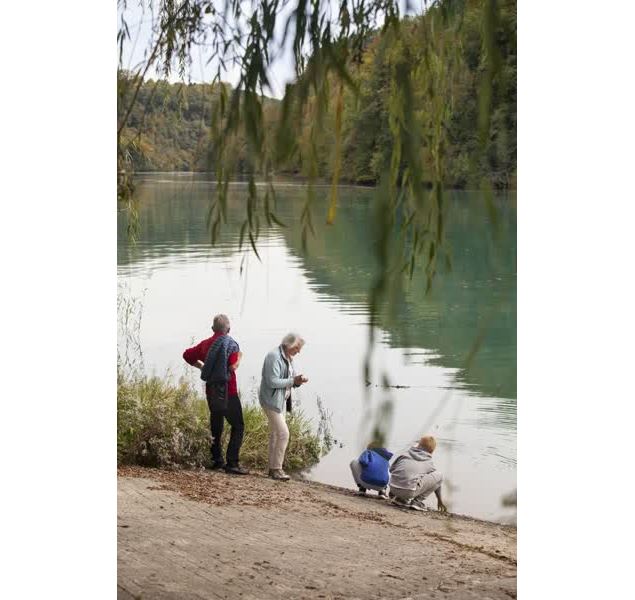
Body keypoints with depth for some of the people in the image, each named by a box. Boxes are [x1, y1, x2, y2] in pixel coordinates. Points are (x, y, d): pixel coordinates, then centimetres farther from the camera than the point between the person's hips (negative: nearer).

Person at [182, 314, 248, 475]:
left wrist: (201, 366, 23)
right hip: (227, 392, -7)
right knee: (238, 426, -1)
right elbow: (232, 367, -22)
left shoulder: (206, 344, 8)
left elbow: (187, 355, 18)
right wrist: (239, 357, -4)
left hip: (210, 390, 7)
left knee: (216, 425, 18)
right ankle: (232, 464, -9)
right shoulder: (230, 343, -11)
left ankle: (216, 460, 23)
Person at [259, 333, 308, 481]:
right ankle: (276, 469, -7)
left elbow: (289, 380, 17)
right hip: (272, 401, -10)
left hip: (280, 401, 10)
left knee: (275, 434, 14)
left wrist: (298, 381, -5)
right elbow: (272, 381, -25)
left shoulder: (288, 358, 12)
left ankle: (273, 468, 22)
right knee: (283, 434, -13)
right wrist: (293, 381, -23)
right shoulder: (274, 357, -18)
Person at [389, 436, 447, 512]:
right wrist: (440, 500, 41)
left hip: (393, 488, 5)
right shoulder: (429, 463, 15)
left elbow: (392, 469, 25)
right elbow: (436, 481, 26)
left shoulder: (405, 455, 21)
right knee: (439, 475, 7)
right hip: (409, 491, -5)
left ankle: (400, 498, 17)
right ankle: (417, 501, 5)